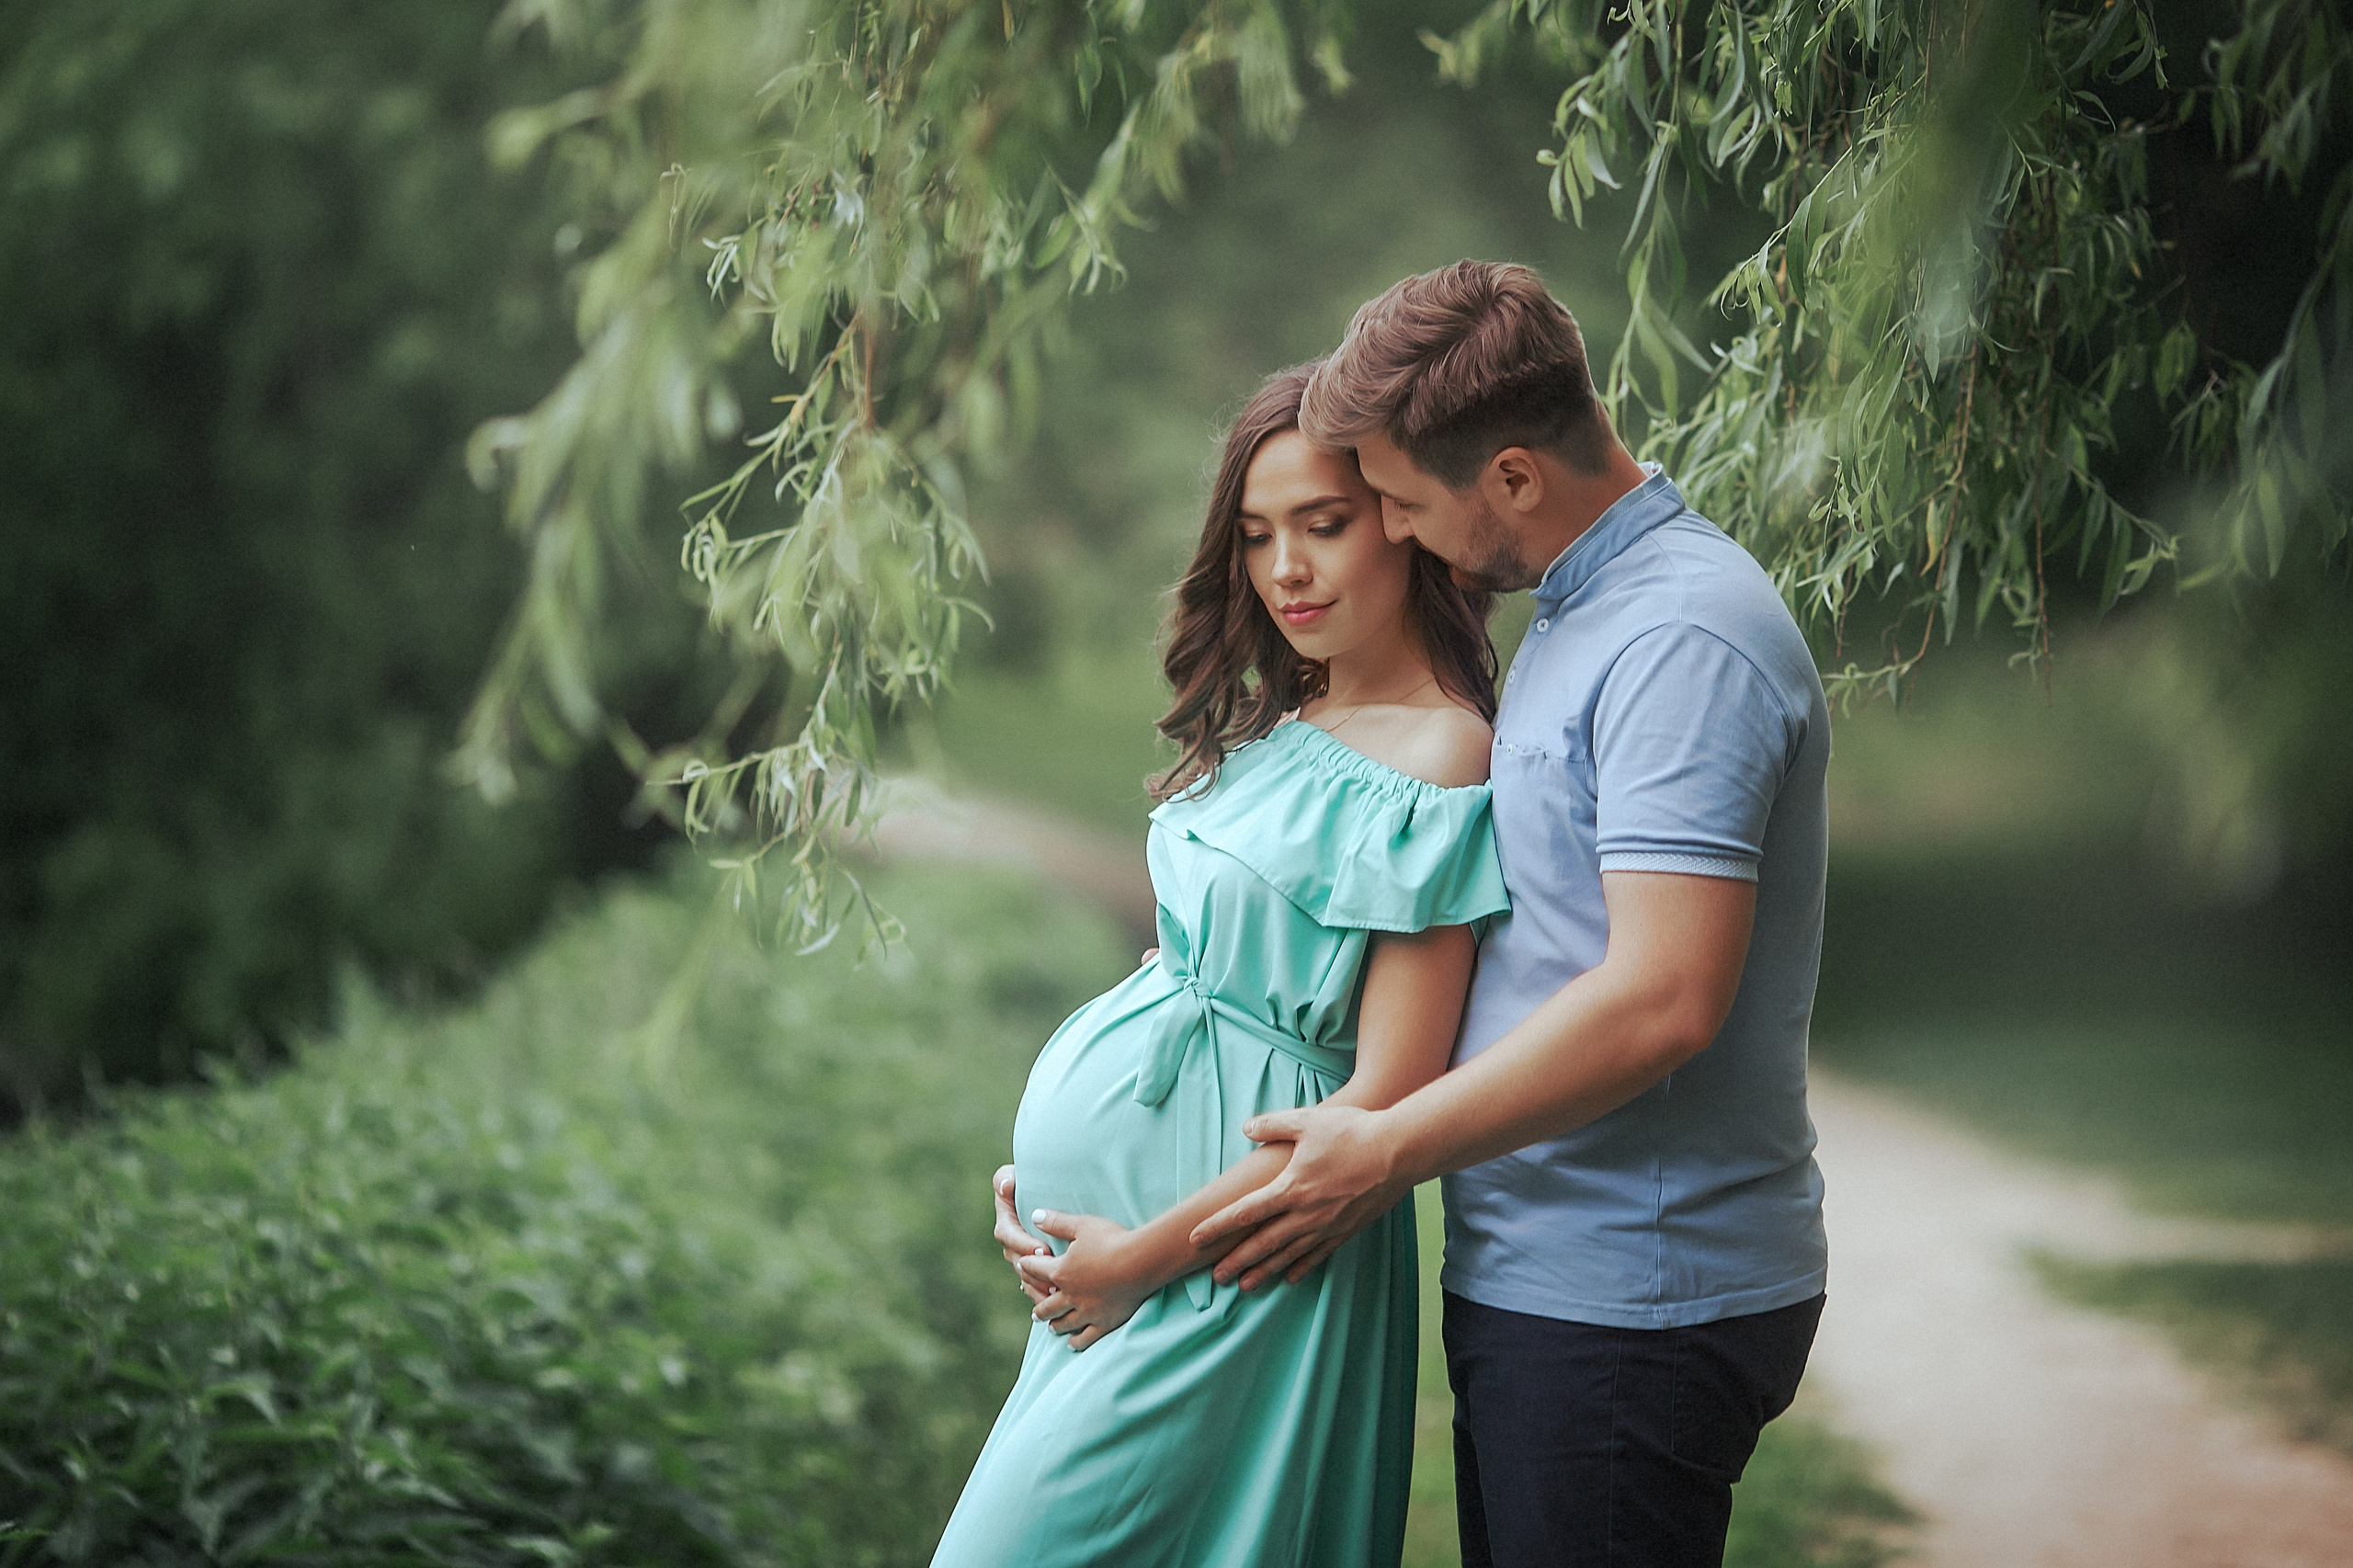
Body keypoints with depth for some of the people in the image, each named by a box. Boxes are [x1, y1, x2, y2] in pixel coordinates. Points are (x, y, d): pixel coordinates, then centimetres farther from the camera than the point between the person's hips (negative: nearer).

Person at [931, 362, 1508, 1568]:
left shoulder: (1435, 764, -15)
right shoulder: (1280, 726, 11)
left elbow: (1385, 1101, -18)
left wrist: (1146, 1254, -15)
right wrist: (1045, 1173, 5)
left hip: (1229, 1254, -8)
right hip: (1109, 1220, 8)